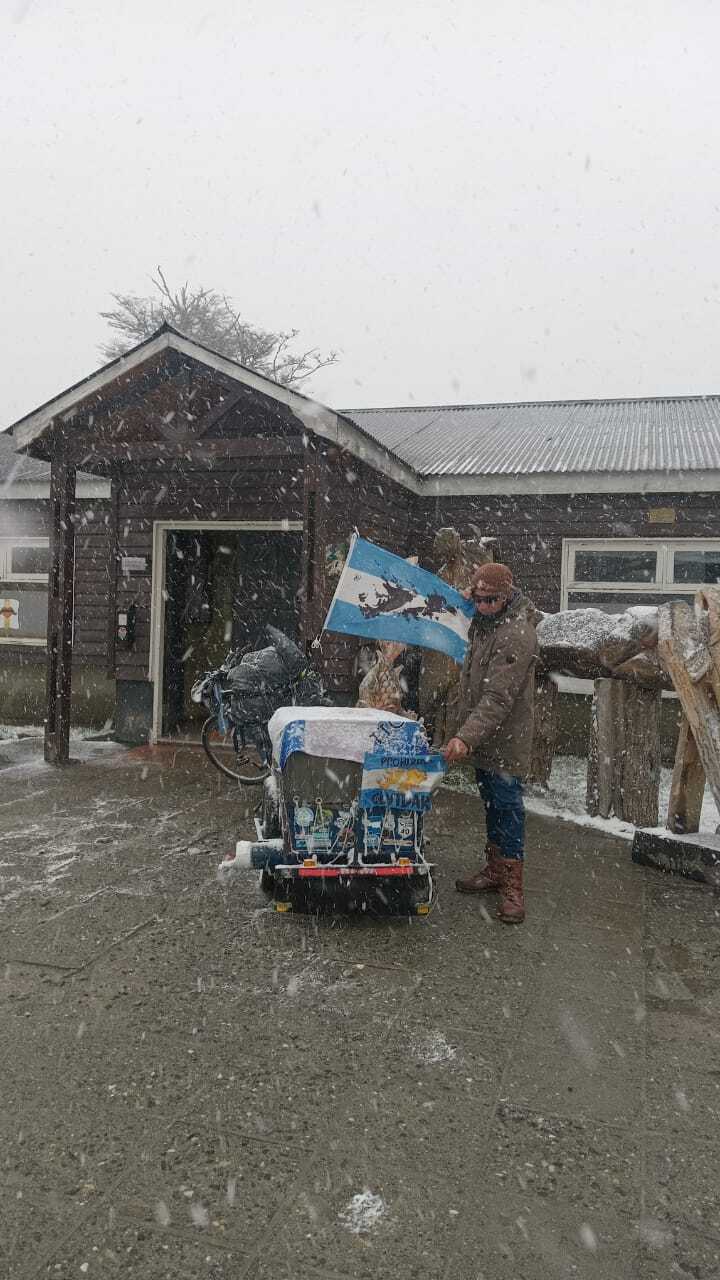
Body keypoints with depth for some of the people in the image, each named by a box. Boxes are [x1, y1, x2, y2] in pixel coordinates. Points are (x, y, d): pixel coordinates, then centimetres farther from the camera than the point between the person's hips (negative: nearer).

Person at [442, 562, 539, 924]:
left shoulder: (517, 635, -22)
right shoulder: (484, 621, 6)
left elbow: (498, 698, -29)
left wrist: (467, 737, -34)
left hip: (505, 740, -9)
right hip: (483, 738, 9)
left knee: (507, 806, -2)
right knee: (491, 804, 17)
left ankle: (512, 886, 7)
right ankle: (494, 870, 30)